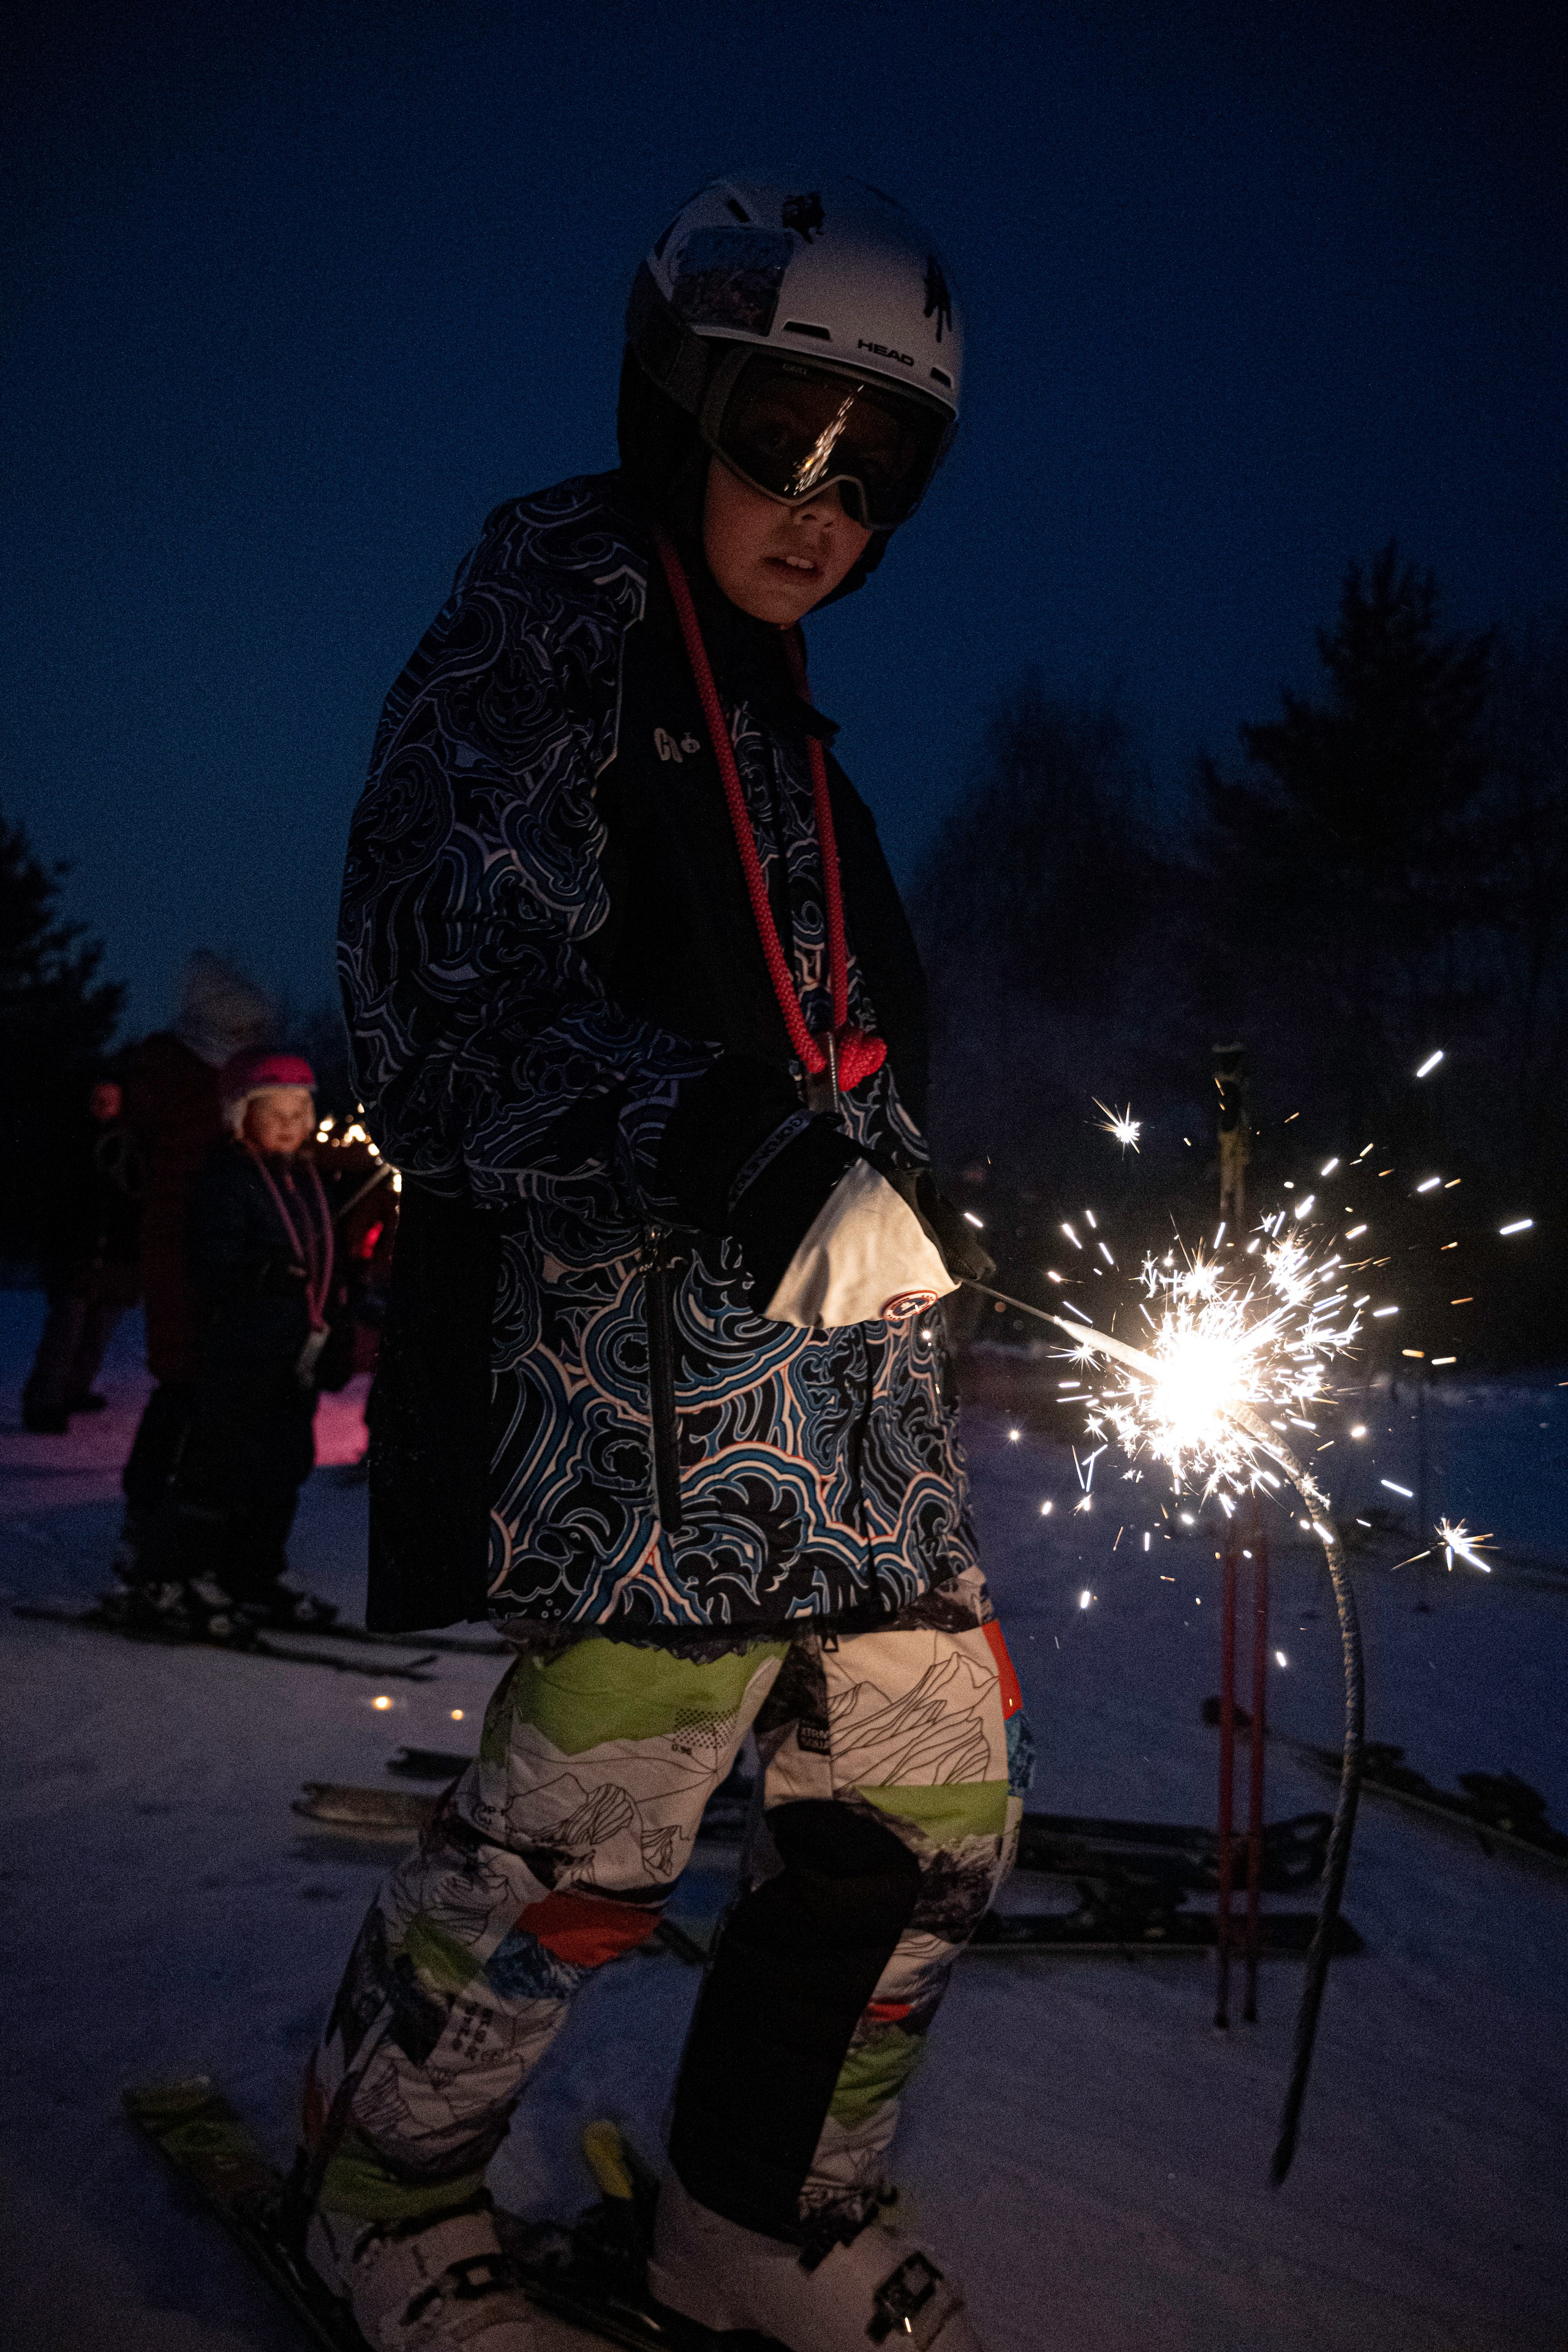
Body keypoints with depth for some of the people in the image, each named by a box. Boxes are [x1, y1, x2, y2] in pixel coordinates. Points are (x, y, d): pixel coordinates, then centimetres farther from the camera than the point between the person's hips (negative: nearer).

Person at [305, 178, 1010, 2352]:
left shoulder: (777, 717, 24)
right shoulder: (553, 610, -2)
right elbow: (449, 982, -17)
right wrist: (715, 1150, -30)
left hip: (840, 1354, 9)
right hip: (636, 1323, -9)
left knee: (933, 1798, 8)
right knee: (600, 1808, -11)